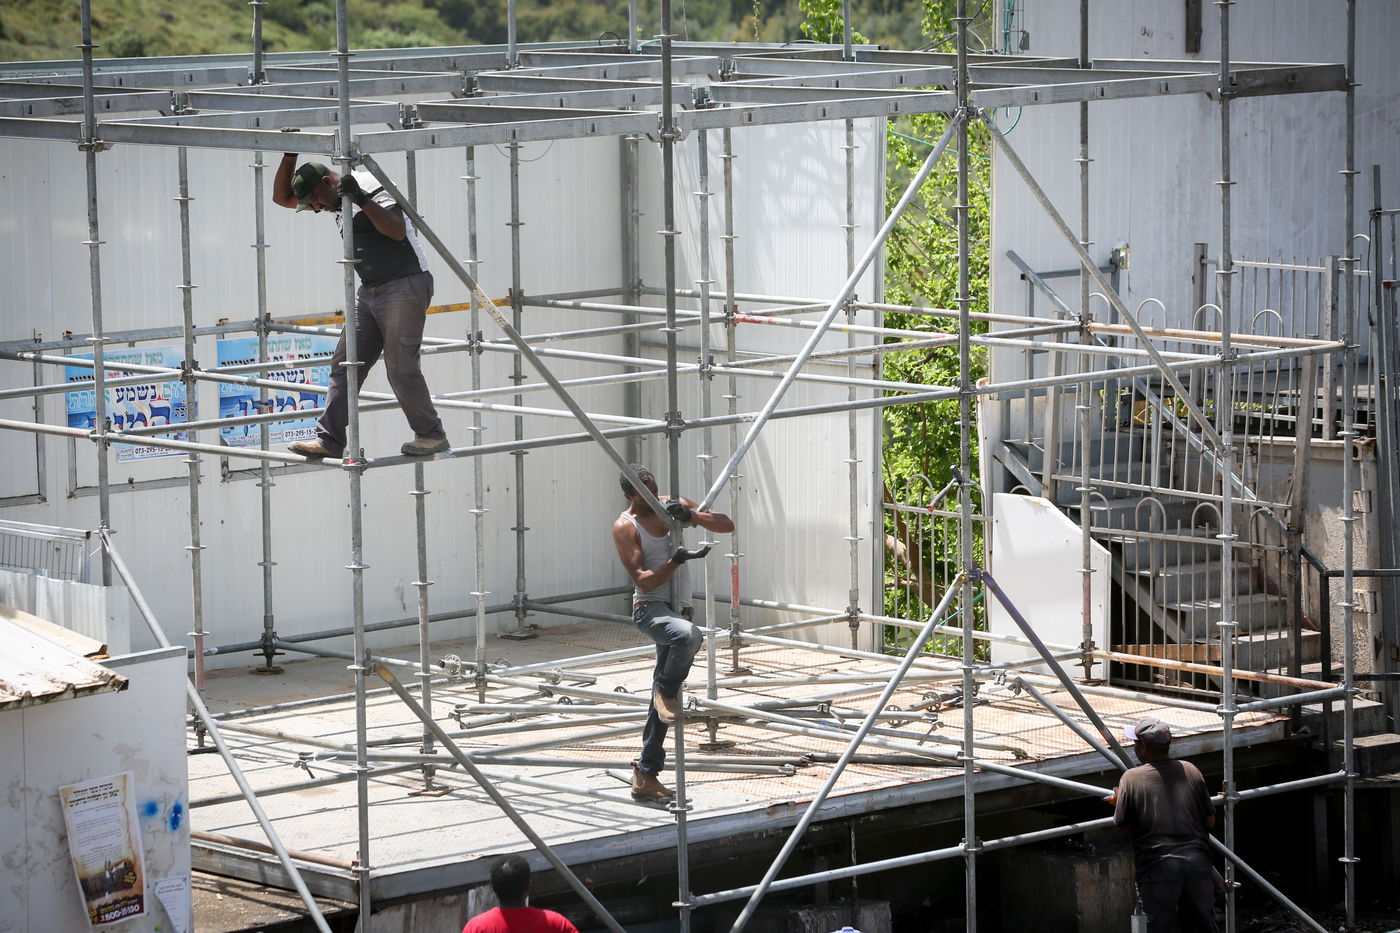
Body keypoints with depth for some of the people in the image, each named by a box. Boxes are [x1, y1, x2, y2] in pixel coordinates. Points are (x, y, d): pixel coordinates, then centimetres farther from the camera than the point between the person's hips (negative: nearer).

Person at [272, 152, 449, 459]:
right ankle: (330, 440, 2)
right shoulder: (335, 198, 12)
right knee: (345, 363, 3)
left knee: (400, 366, -7)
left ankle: (432, 435, 8)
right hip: (370, 291, 9)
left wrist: (361, 200, -32)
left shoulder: (371, 186, -13)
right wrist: (289, 158, 5)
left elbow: (397, 230, -26)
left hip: (405, 287, -9)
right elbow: (281, 197, 20)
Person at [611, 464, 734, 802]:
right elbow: (642, 580, -13)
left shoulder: (674, 507, 10)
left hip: (678, 609, 6)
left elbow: (727, 525, 7)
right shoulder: (625, 527, -7)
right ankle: (667, 692, -16)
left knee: (663, 700, 7)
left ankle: (646, 774, 12)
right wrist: (677, 560, -27)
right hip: (650, 608, -6)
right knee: (688, 635, -40)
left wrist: (691, 515, -11)